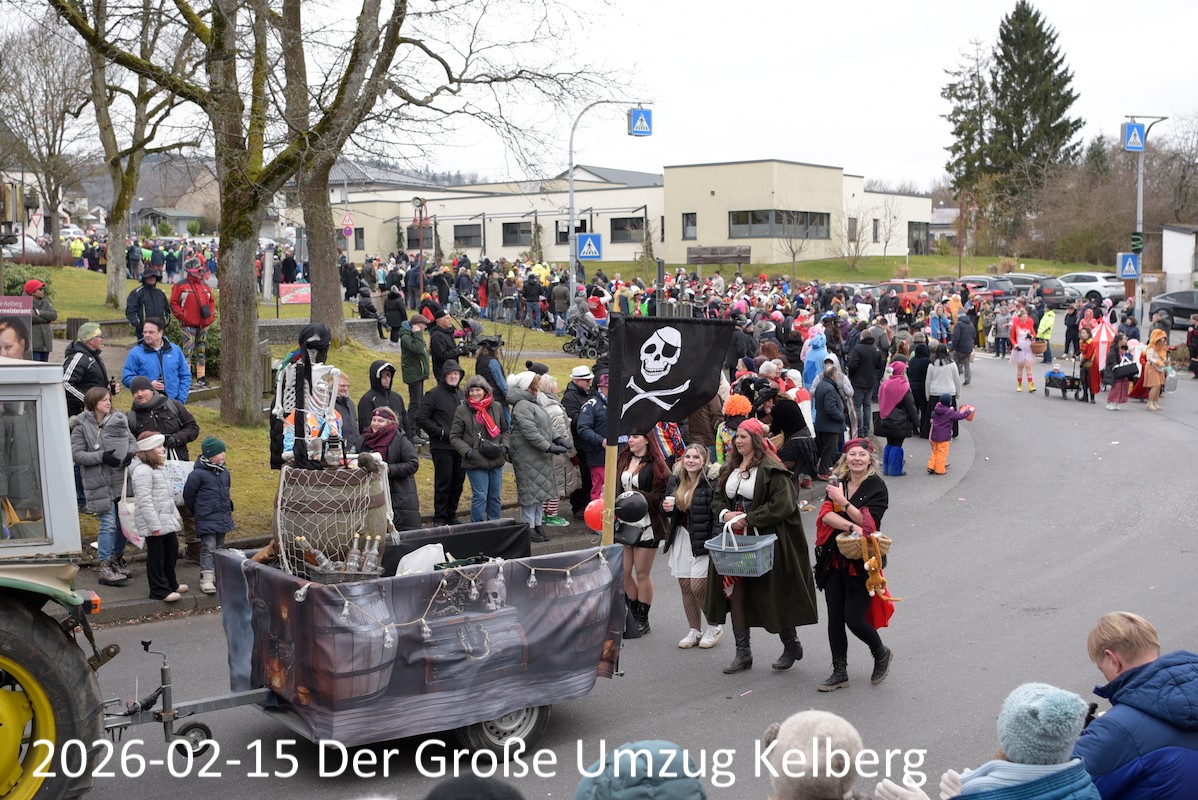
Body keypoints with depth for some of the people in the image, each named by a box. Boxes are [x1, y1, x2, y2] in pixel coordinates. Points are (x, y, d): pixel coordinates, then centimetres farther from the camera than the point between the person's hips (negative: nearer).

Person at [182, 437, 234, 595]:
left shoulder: (224, 472, 7)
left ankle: (218, 576, 24)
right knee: (208, 548, -9)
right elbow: (188, 494, -7)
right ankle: (206, 579, -8)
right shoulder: (198, 474, -15)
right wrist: (196, 511, 4)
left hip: (223, 517, 7)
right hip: (207, 520, -7)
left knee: (219, 548, 15)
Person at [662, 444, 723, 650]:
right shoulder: (675, 481, 7)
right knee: (685, 587, 9)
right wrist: (666, 507, -5)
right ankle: (695, 631, 24)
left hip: (703, 540, -6)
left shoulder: (711, 483, -13)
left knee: (698, 587, -7)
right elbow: (668, 511, 19)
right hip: (680, 538, 6)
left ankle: (714, 627, 17)